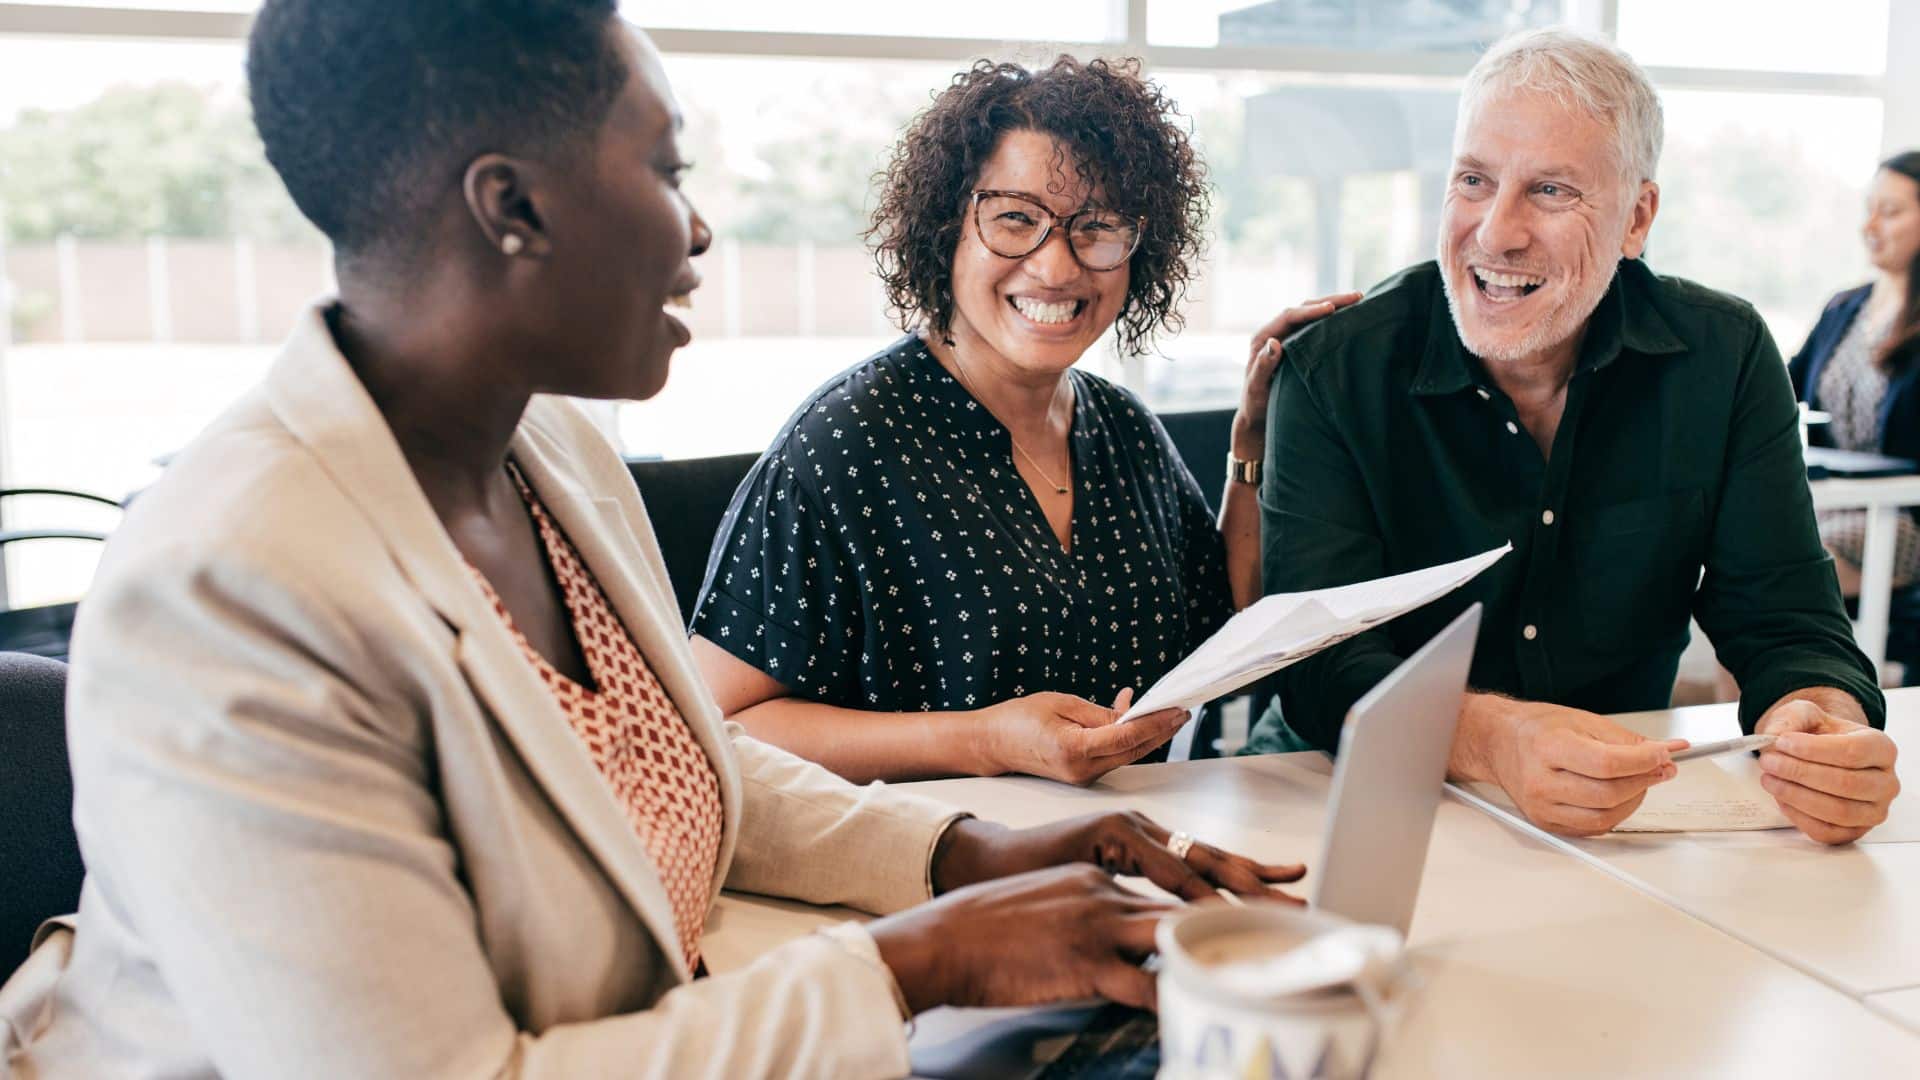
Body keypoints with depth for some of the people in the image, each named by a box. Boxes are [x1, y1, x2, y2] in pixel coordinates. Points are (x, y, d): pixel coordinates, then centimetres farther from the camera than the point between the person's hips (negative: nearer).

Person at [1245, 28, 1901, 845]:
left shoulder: (1725, 359, -3)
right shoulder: (1333, 370, -12)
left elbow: (1786, 627, -5)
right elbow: (1324, 664, -19)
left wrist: (1828, 726, -29)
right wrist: (1491, 737, -40)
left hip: (1623, 822, 4)